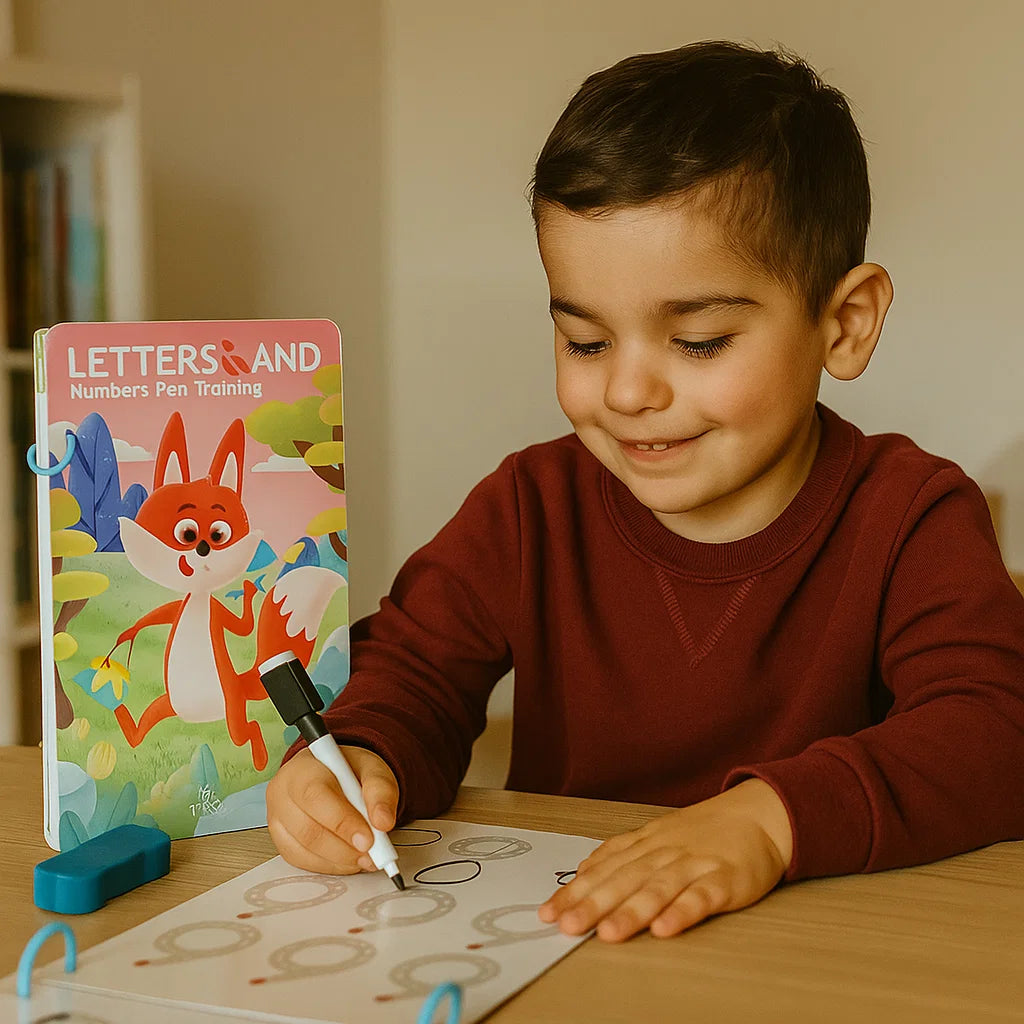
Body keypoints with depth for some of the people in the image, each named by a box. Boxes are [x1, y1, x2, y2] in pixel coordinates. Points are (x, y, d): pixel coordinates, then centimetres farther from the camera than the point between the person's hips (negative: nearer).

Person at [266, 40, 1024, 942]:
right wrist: (358, 763, -21)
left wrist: (770, 816, -37)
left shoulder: (911, 520, -8)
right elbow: (416, 670, 4)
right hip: (547, 929, 3)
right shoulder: (532, 510, 2)